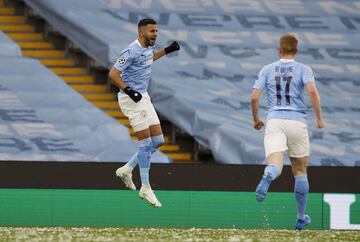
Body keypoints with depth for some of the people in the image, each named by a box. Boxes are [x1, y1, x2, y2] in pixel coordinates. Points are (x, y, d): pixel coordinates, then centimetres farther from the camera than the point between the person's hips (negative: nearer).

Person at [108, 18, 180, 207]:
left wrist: (167, 51, 24)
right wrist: (128, 90, -31)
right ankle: (145, 188, -3)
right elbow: (113, 74, -22)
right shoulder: (131, 51, -20)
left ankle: (126, 170, 20)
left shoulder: (148, 48, 8)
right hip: (131, 99, -9)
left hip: (143, 97, 9)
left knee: (157, 140, 6)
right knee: (146, 141, -10)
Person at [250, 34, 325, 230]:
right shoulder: (303, 69, 6)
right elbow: (312, 91, -12)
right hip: (297, 122, 0)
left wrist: (256, 119, 21)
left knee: (275, 165, -19)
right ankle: (301, 218, 22)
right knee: (300, 172, 15)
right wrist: (319, 118, -4)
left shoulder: (267, 70, 11)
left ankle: (267, 177, -57)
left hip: (274, 120, 0)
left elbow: (254, 97, 5)